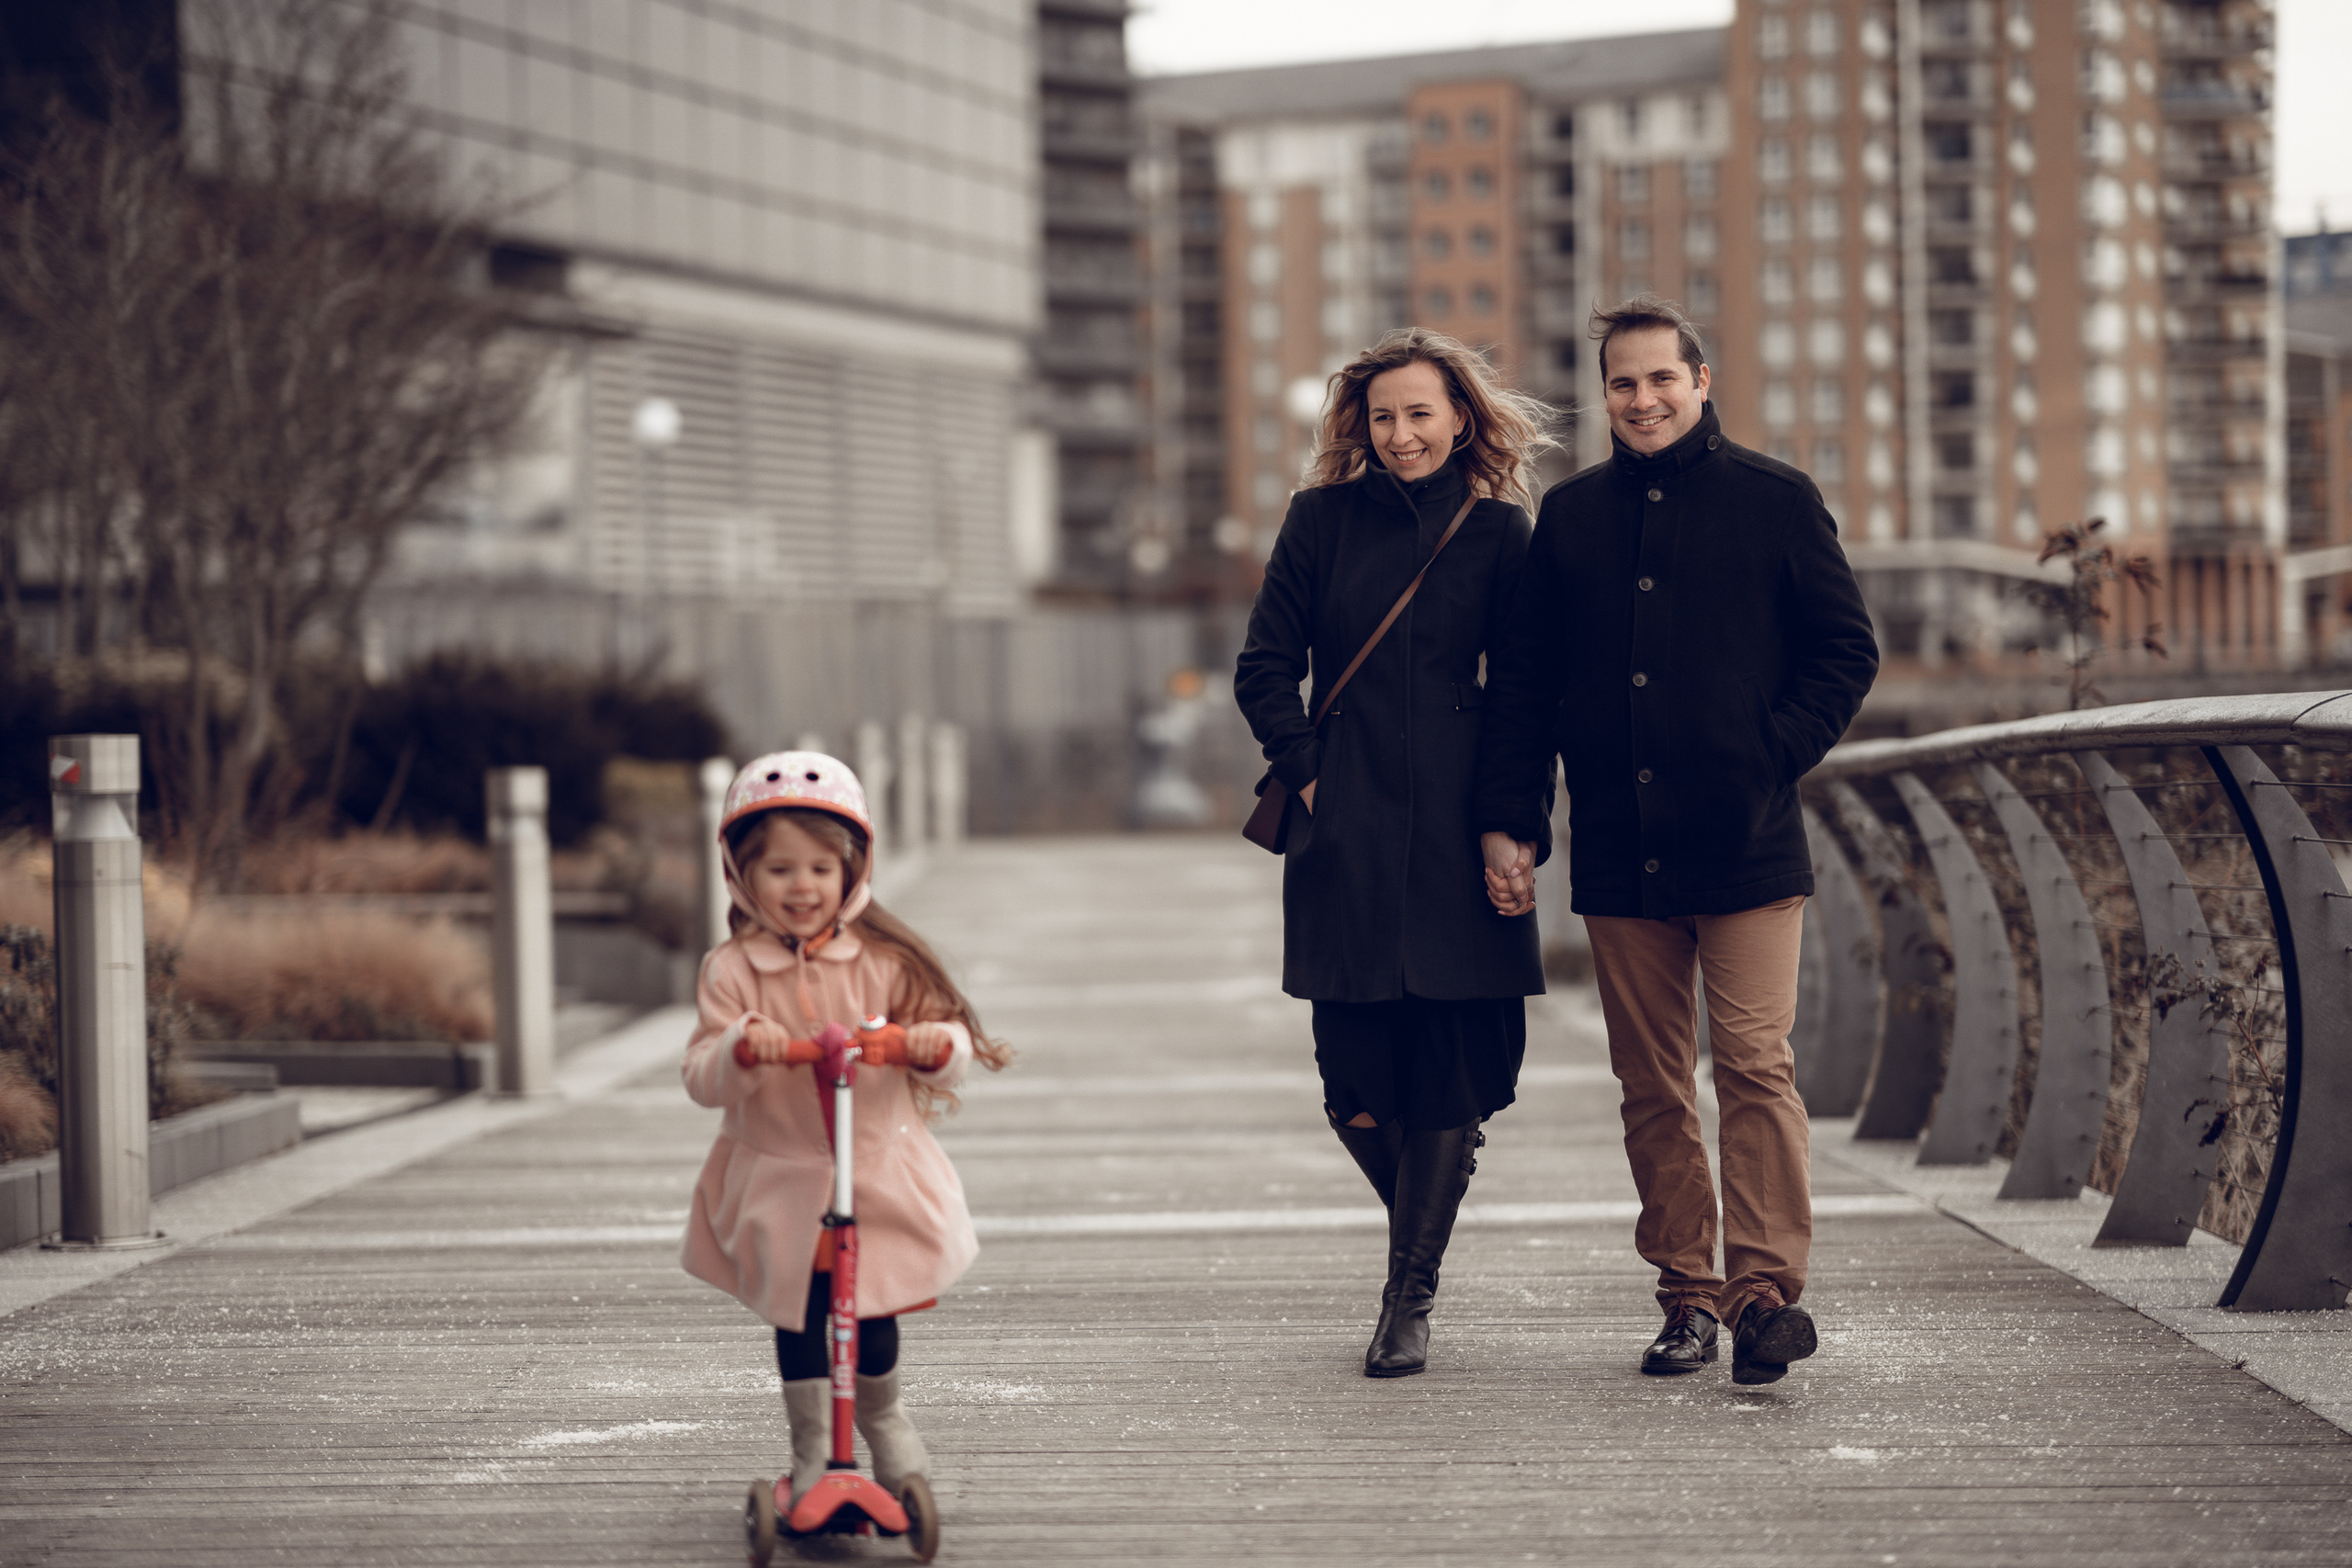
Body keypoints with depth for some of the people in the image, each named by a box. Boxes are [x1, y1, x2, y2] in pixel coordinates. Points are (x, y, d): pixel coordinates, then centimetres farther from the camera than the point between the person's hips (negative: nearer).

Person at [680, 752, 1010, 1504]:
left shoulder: (881, 960, -2)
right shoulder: (732, 970, -6)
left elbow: (949, 1033, 0)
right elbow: (702, 1079, -12)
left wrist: (937, 1043, -24)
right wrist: (741, 1048, -33)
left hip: (879, 1171, 1)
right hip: (778, 1180, -1)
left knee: (873, 1311, 2)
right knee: (799, 1315, -1)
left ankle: (885, 1421, 31)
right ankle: (810, 1449, 17)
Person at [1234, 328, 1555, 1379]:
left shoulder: (1497, 534, 6)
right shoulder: (1321, 521, 6)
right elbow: (1265, 670, 9)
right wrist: (1307, 773, -1)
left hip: (1458, 838, 0)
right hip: (1348, 838, 0)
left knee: (1449, 1079, -4)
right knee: (1359, 1092, -3)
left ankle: (1409, 1301, 8)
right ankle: (1421, 1233, 26)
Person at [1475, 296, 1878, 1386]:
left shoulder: (1775, 501, 3)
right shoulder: (1571, 516, 11)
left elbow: (1846, 650, 6)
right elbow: (1521, 677, 13)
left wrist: (1774, 756, -5)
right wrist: (1508, 821, 6)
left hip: (1745, 844, -3)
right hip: (1618, 854, 3)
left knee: (1755, 1065, -11)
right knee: (1652, 1084, 6)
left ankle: (1766, 1288, -12)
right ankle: (1689, 1295, 12)